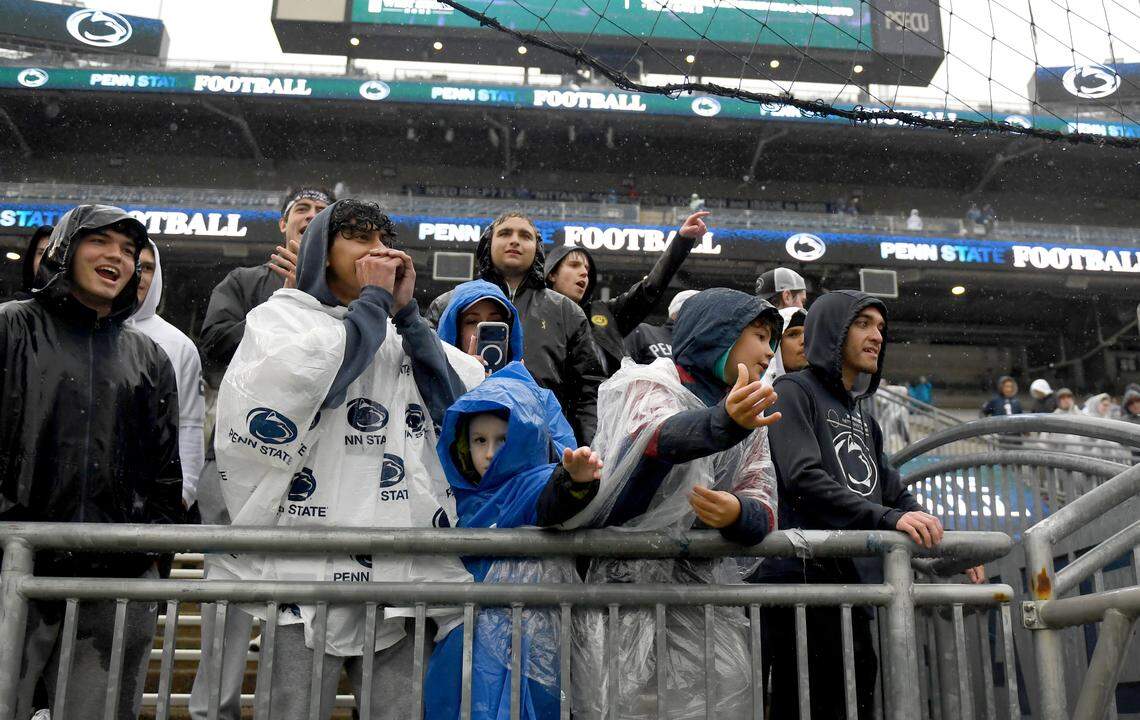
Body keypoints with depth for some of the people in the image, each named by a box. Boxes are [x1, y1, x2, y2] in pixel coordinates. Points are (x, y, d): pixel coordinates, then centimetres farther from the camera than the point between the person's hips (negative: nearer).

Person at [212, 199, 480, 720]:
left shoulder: (402, 332, 19)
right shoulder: (280, 316, 8)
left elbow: (464, 401, 3)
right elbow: (304, 382, -15)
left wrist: (405, 312, 1)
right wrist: (374, 301, -4)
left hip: (402, 574, 4)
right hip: (306, 572, -4)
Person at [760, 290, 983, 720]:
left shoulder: (862, 417, 24)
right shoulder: (794, 392, -2)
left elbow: (895, 494, 24)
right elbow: (804, 479, -17)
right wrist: (886, 518, -26)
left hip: (856, 589, 9)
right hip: (805, 582, -9)